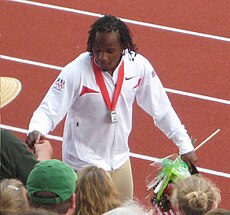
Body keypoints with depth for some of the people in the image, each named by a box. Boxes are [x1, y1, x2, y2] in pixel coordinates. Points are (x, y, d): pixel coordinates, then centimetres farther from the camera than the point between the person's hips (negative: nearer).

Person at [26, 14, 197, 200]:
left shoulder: (139, 66, -12)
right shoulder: (76, 72, -22)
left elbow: (161, 108, 0)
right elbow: (48, 110, -18)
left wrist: (185, 146, 3)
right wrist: (36, 131, -40)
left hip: (120, 162, 4)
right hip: (84, 166, -4)